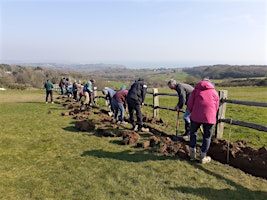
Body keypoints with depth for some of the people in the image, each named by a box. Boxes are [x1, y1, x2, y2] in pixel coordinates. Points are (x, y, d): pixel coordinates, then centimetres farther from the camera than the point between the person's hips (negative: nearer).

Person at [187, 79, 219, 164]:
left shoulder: (196, 90, 18)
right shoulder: (214, 92, 20)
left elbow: (189, 105, 7)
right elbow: (216, 107, 16)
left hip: (196, 116, 0)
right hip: (209, 117, 0)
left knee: (193, 133, 21)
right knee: (207, 137, 12)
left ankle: (192, 153, 24)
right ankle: (203, 157, 19)